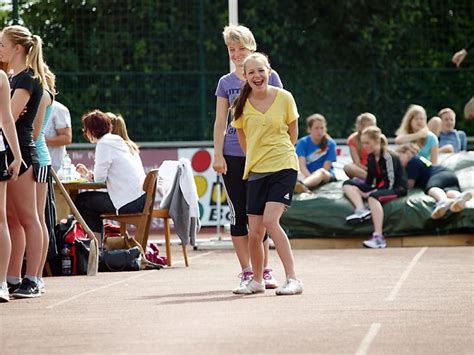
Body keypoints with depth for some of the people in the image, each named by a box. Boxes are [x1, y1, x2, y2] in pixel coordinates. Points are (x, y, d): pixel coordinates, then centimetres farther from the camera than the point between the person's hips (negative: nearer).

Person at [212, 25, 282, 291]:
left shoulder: (269, 77, 3)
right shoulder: (226, 82, 9)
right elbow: (220, 121, 9)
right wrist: (218, 154, 1)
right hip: (233, 156, 2)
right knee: (239, 213, 1)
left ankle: (264, 270, 6)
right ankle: (246, 272, 4)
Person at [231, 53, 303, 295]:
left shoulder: (284, 97, -4)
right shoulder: (242, 105, 0)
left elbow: (293, 132, 9)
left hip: (283, 167, -3)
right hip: (256, 172, 3)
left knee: (270, 221, -21)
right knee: (254, 233, 1)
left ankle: (293, 280, -17)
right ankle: (257, 281, 23)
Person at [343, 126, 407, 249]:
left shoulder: (389, 157, -16)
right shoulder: (370, 157, 8)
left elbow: (389, 184, -20)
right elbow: (369, 180, 12)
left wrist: (369, 193, -20)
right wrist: (362, 191, -8)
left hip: (396, 189, -9)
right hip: (378, 188, 9)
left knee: (373, 197, -39)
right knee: (348, 184, -1)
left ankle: (379, 237, -43)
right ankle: (361, 210, -27)